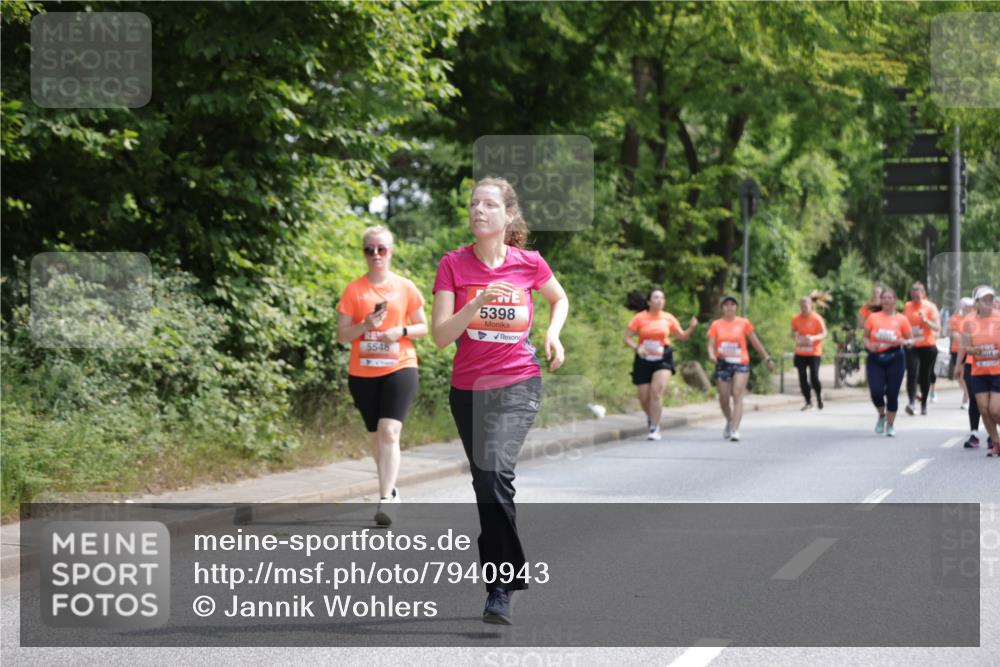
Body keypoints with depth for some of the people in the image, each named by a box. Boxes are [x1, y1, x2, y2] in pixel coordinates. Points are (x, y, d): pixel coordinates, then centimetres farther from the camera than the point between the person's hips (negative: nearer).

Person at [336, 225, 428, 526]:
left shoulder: (405, 288, 3)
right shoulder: (353, 290, 2)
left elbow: (423, 327, 9)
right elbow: (341, 335, 2)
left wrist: (402, 331, -11)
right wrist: (365, 326, -16)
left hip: (399, 369, -2)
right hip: (362, 373, 2)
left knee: (389, 433, -17)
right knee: (376, 435, 11)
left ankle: (385, 500, -23)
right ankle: (390, 490, 29)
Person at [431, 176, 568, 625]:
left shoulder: (529, 263, -3)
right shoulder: (453, 265, -4)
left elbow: (560, 299, 19)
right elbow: (440, 336, -10)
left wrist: (553, 335, 1)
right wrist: (478, 303, -24)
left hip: (518, 385, -3)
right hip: (468, 389, 3)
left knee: (495, 472, -23)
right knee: (485, 486, 12)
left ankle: (501, 590, -20)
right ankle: (506, 576, 29)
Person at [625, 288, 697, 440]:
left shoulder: (668, 318, 3)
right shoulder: (640, 318, -3)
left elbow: (681, 336, 13)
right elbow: (627, 338, -2)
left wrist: (691, 328, -6)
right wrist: (637, 348, -20)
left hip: (662, 359, 0)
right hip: (644, 360, 0)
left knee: (656, 391, -19)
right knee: (644, 397, 3)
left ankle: (654, 428, -12)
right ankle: (650, 417, 38)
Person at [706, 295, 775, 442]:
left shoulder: (744, 323, 4)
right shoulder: (716, 325, 5)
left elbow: (755, 342, 9)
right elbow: (711, 344, 0)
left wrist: (767, 358, 10)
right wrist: (711, 354, -22)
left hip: (741, 364, -1)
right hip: (723, 364, 1)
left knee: (737, 396, -14)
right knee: (724, 399, 6)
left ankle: (735, 430, -19)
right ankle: (730, 421, 35)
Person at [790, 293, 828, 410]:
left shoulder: (817, 318, -9)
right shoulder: (796, 319, 3)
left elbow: (824, 334, -9)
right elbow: (793, 333, 15)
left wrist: (813, 338, -27)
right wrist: (796, 338, -8)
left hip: (814, 353, -4)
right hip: (800, 353, 4)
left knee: (814, 378, -11)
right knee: (802, 378, 0)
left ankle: (819, 397, 16)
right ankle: (808, 402, 13)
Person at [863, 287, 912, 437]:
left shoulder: (901, 319, 3)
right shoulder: (873, 317, 4)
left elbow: (909, 339, 7)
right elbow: (866, 337, 9)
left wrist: (903, 342, -16)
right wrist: (869, 346, -11)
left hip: (895, 358, 0)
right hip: (875, 358, 0)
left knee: (892, 394, 0)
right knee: (876, 392, -12)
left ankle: (890, 424, 19)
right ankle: (882, 416, 19)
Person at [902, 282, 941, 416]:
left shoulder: (931, 307, 1)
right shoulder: (907, 307, 7)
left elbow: (937, 328, -5)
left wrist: (925, 320, -19)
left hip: (928, 346, 0)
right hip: (912, 346, 1)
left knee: (925, 376, 6)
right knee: (912, 373, -18)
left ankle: (924, 404, 20)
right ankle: (912, 402, -27)